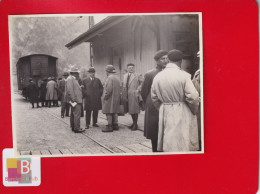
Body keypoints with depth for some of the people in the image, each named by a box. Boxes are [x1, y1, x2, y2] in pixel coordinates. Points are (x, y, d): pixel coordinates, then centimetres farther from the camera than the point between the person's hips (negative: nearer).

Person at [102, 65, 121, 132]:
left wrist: (105, 96, -13)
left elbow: (109, 89, -23)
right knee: (115, 112, 13)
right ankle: (115, 125, 18)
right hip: (116, 98, 9)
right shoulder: (117, 78, 14)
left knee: (109, 112, -5)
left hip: (110, 98, -9)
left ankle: (109, 126, -4)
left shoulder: (110, 78, -16)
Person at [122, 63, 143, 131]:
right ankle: (134, 123, 26)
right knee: (130, 110, 13)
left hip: (134, 95, -6)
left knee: (134, 110, -3)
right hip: (127, 96, 6)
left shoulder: (137, 75, -4)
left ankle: (135, 124, 5)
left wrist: (138, 90, -12)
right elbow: (124, 86, 16)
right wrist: (124, 95, 9)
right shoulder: (125, 76, 14)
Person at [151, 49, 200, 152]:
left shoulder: (157, 76, 2)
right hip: (182, 114, -4)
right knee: (183, 143, 4)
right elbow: (193, 97, -14)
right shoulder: (184, 75, -13)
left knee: (168, 144, 13)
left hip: (164, 114, 5)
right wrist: (194, 110, 4)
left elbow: (154, 98, 9)